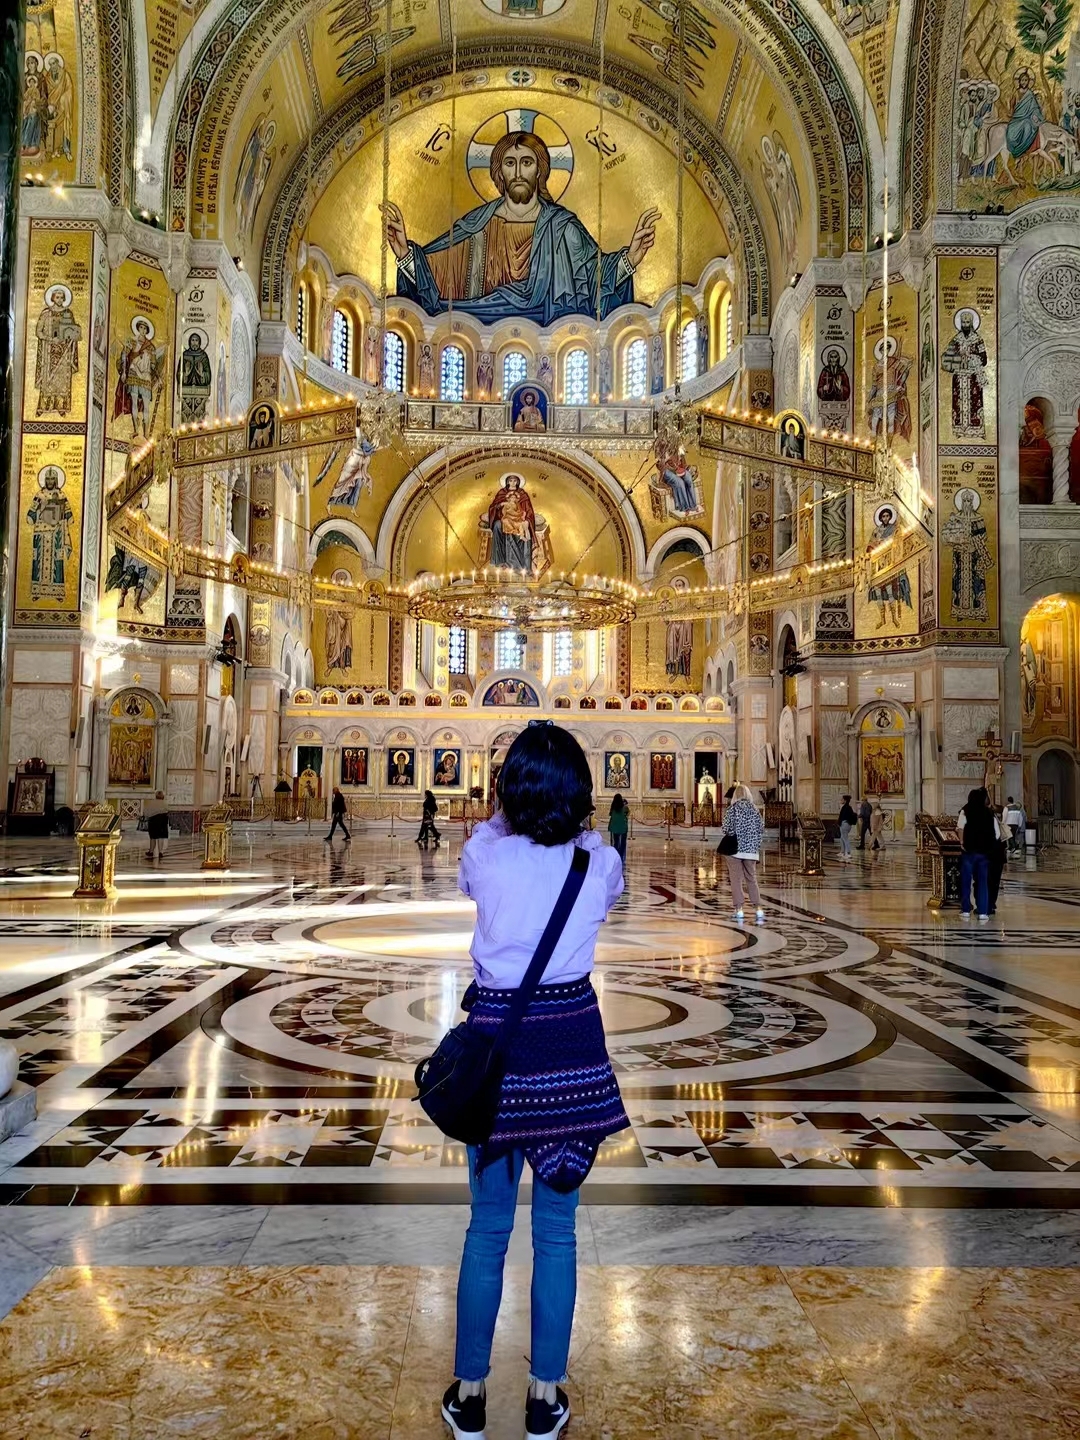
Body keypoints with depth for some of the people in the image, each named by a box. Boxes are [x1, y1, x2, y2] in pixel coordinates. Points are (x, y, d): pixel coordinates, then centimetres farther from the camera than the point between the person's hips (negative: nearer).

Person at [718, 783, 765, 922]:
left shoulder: (733, 808, -6)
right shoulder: (754, 808, 4)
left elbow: (726, 828, -10)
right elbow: (762, 828, 4)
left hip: (735, 848, -3)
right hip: (751, 849, 3)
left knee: (736, 879, 3)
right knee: (752, 879, 11)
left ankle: (739, 909, -1)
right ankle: (758, 908, 3)